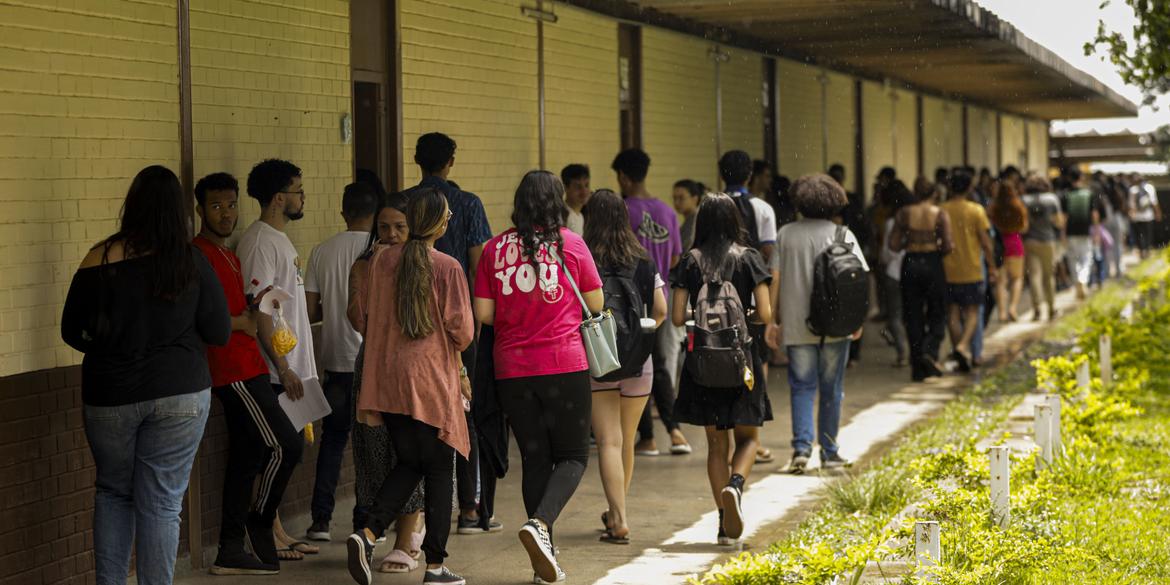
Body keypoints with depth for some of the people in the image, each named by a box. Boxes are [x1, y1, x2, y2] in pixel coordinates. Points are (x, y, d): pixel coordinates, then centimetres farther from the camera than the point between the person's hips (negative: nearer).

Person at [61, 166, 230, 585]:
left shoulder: (100, 260, -8)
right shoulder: (192, 263, -8)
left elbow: (72, 333, 1)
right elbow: (220, 333, -2)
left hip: (109, 395, 1)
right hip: (180, 394, -1)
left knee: (113, 493, 19)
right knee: (161, 503, 5)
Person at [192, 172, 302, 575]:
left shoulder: (227, 256, 20)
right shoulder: (199, 256, -12)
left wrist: (255, 306, 10)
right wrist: (243, 323, -10)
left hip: (246, 369, 10)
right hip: (233, 371, -10)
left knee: (246, 457, 9)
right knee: (285, 445, -10)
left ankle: (230, 553, 13)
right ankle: (261, 523, 6)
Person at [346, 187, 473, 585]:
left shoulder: (381, 261, 3)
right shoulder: (447, 268, -10)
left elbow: (369, 320, 11)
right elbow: (462, 331, -9)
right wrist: (457, 362, 12)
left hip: (386, 380, 5)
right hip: (431, 381, -5)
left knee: (409, 463, 18)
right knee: (439, 470, 6)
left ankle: (368, 534, -3)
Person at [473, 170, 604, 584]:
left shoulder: (496, 248, 3)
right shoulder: (569, 243, -2)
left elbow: (482, 313, 3)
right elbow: (595, 304, 5)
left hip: (512, 370, 3)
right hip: (565, 365, -3)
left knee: (534, 458, 11)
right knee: (572, 456, 7)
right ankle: (540, 523, -19)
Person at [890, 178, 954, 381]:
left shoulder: (903, 213, 0)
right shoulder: (940, 214, -5)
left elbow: (894, 245, -2)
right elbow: (948, 246, -10)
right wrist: (940, 249, 11)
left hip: (910, 264, 2)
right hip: (932, 263, -2)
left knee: (913, 317, 8)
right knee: (937, 313, 11)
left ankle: (918, 368, 8)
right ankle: (930, 350, -14)